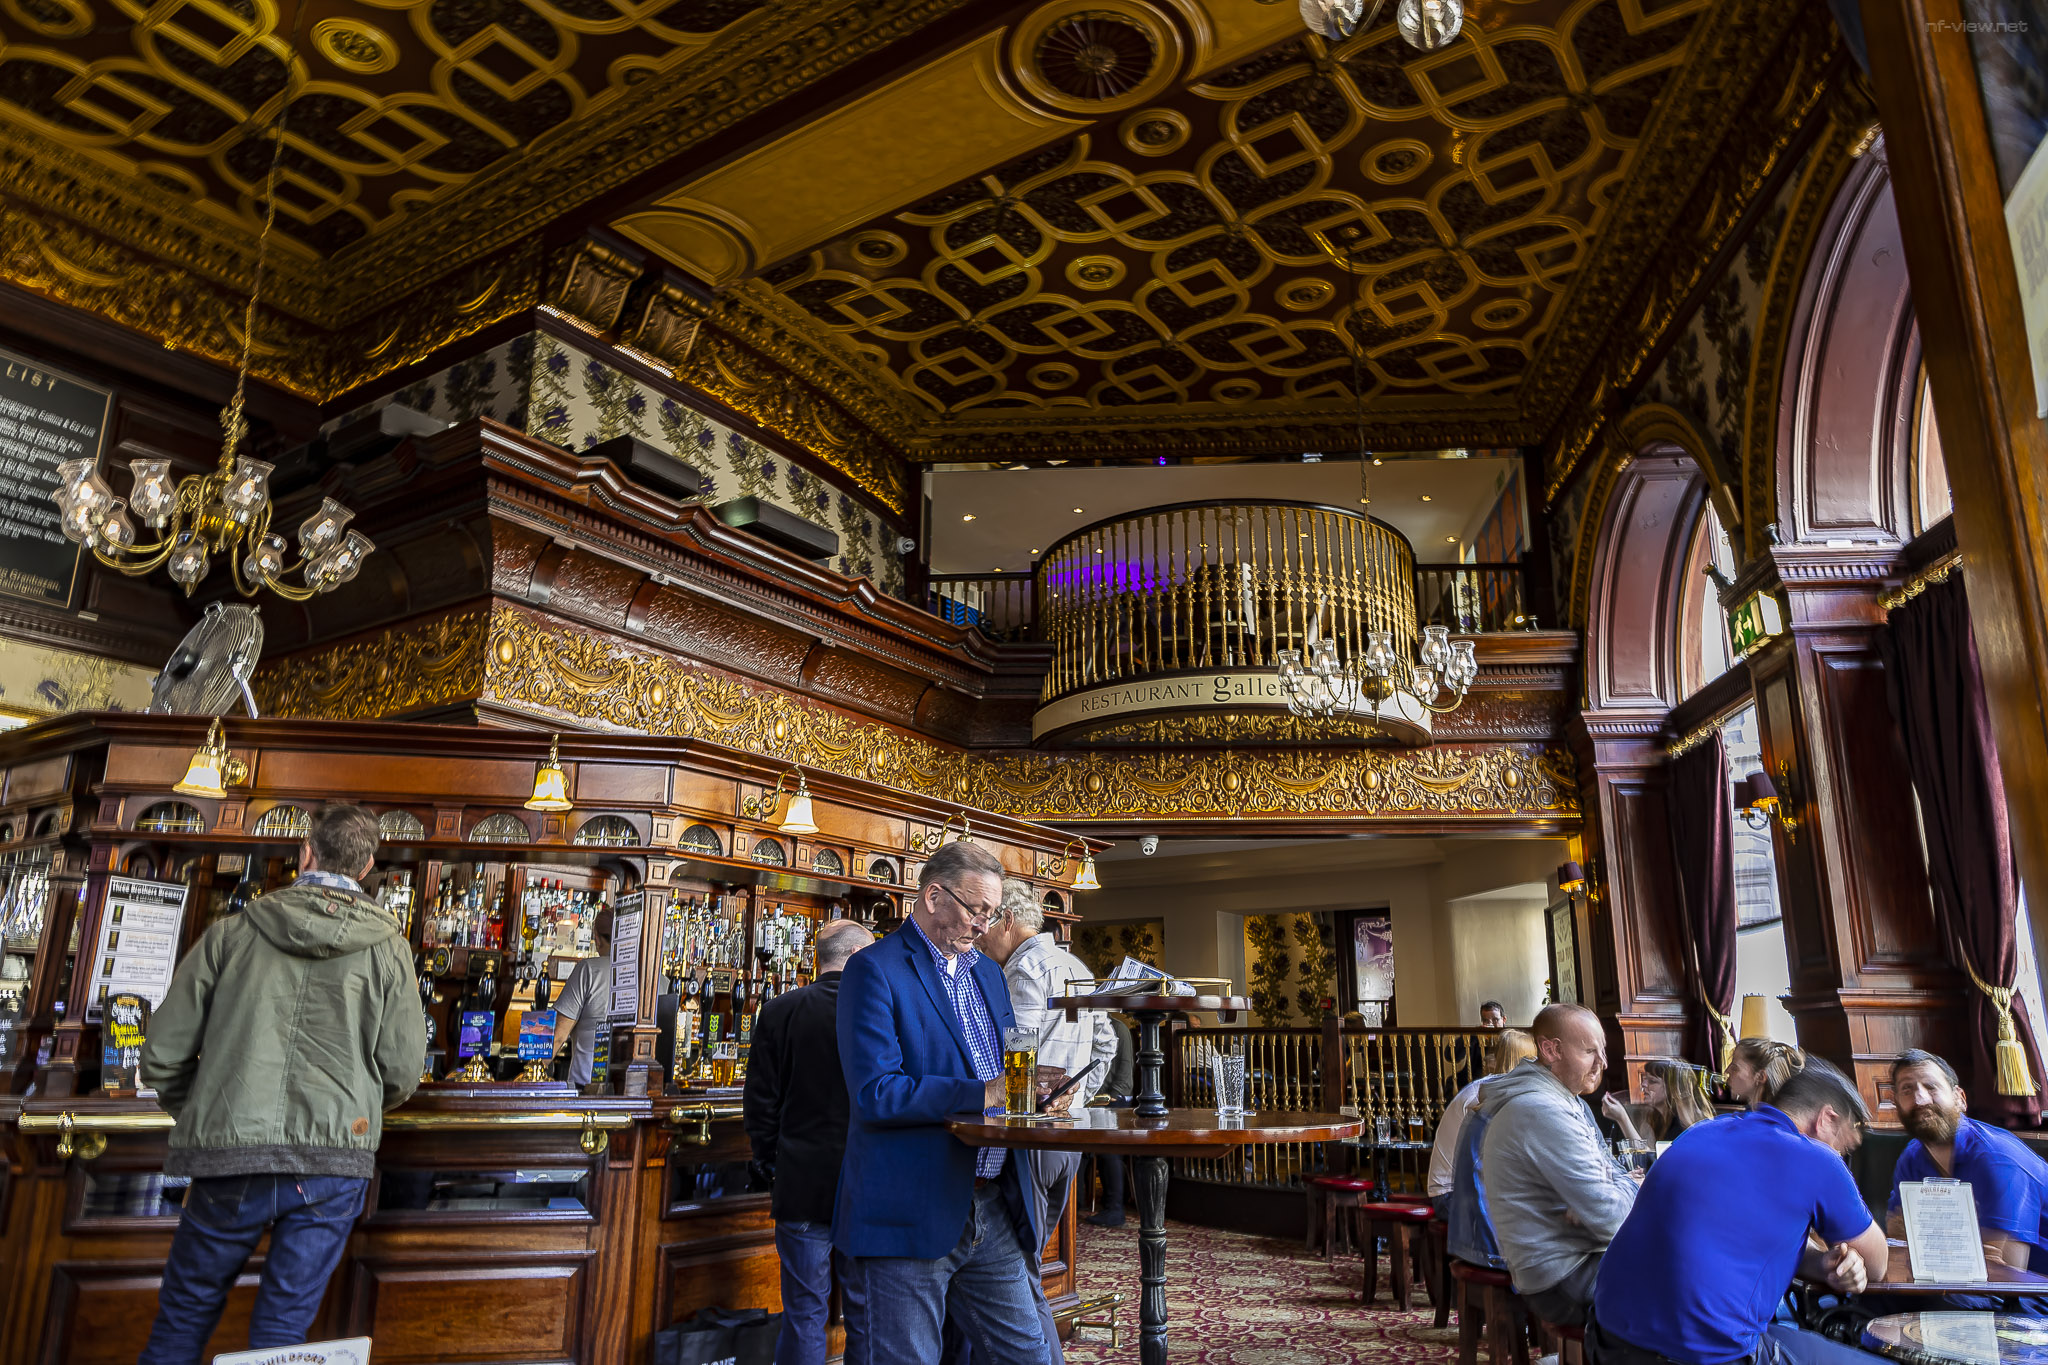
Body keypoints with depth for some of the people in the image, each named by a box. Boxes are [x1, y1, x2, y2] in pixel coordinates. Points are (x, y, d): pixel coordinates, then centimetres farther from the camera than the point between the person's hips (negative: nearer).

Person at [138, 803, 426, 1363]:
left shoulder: (231, 934, 3)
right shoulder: (388, 948, 1)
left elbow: (162, 1057, 4)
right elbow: (402, 1072, -1)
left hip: (227, 1158, 1)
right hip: (333, 1161, 0)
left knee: (183, 1318, 19)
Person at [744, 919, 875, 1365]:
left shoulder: (779, 1012, -4)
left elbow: (759, 1105, -1)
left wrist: (774, 1170, 12)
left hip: (803, 1187, 1)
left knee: (804, 1315, 10)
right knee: (866, 1315, 13)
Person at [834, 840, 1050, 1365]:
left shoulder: (988, 972, 15)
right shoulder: (875, 970, -11)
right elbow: (876, 1094, -21)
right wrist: (984, 1094, -24)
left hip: (994, 1213, 7)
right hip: (909, 1218, -7)